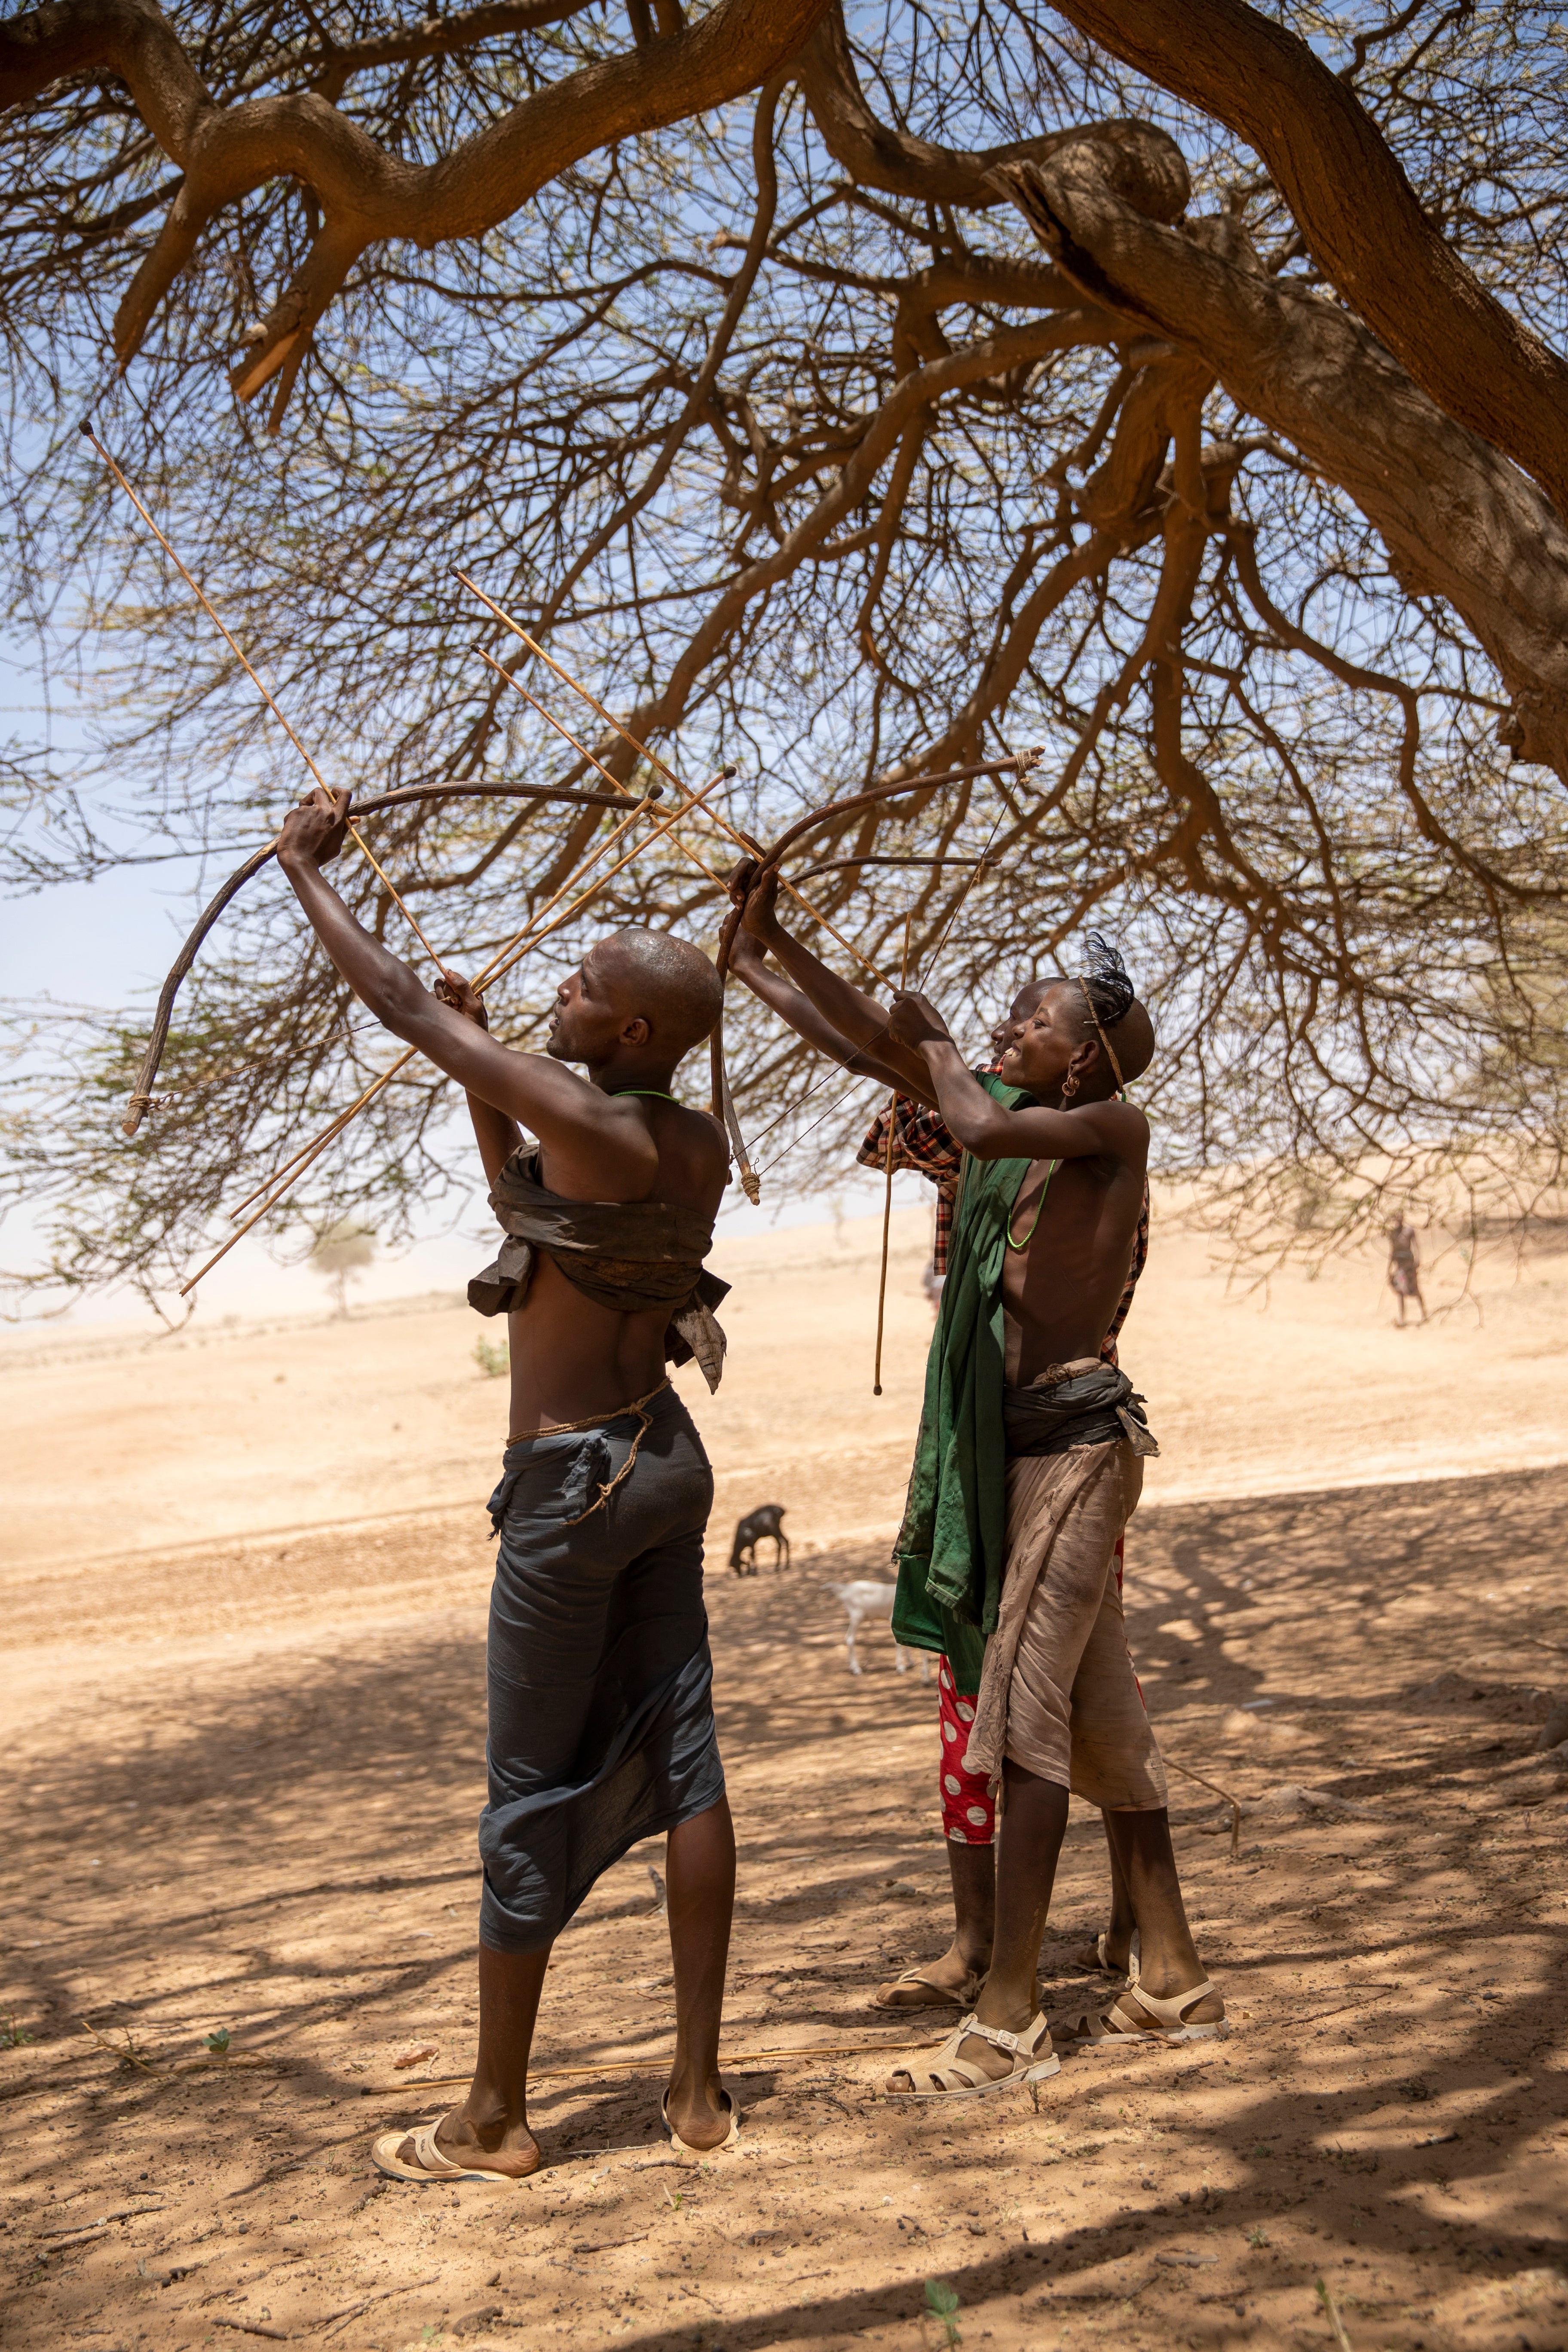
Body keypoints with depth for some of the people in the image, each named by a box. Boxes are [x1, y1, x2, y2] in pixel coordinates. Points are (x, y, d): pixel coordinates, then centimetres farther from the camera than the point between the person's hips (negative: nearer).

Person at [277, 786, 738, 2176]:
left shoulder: (589, 1121, -19)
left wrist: (307, 871, 2)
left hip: (574, 1482, -8)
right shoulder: (704, 1149, 4)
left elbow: (399, 1004, -11)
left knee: (536, 1794, 3)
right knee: (678, 1759, 10)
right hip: (666, 1459, 8)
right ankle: (701, 2089, 18)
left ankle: (494, 2120, 18)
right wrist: (484, 1095, 13)